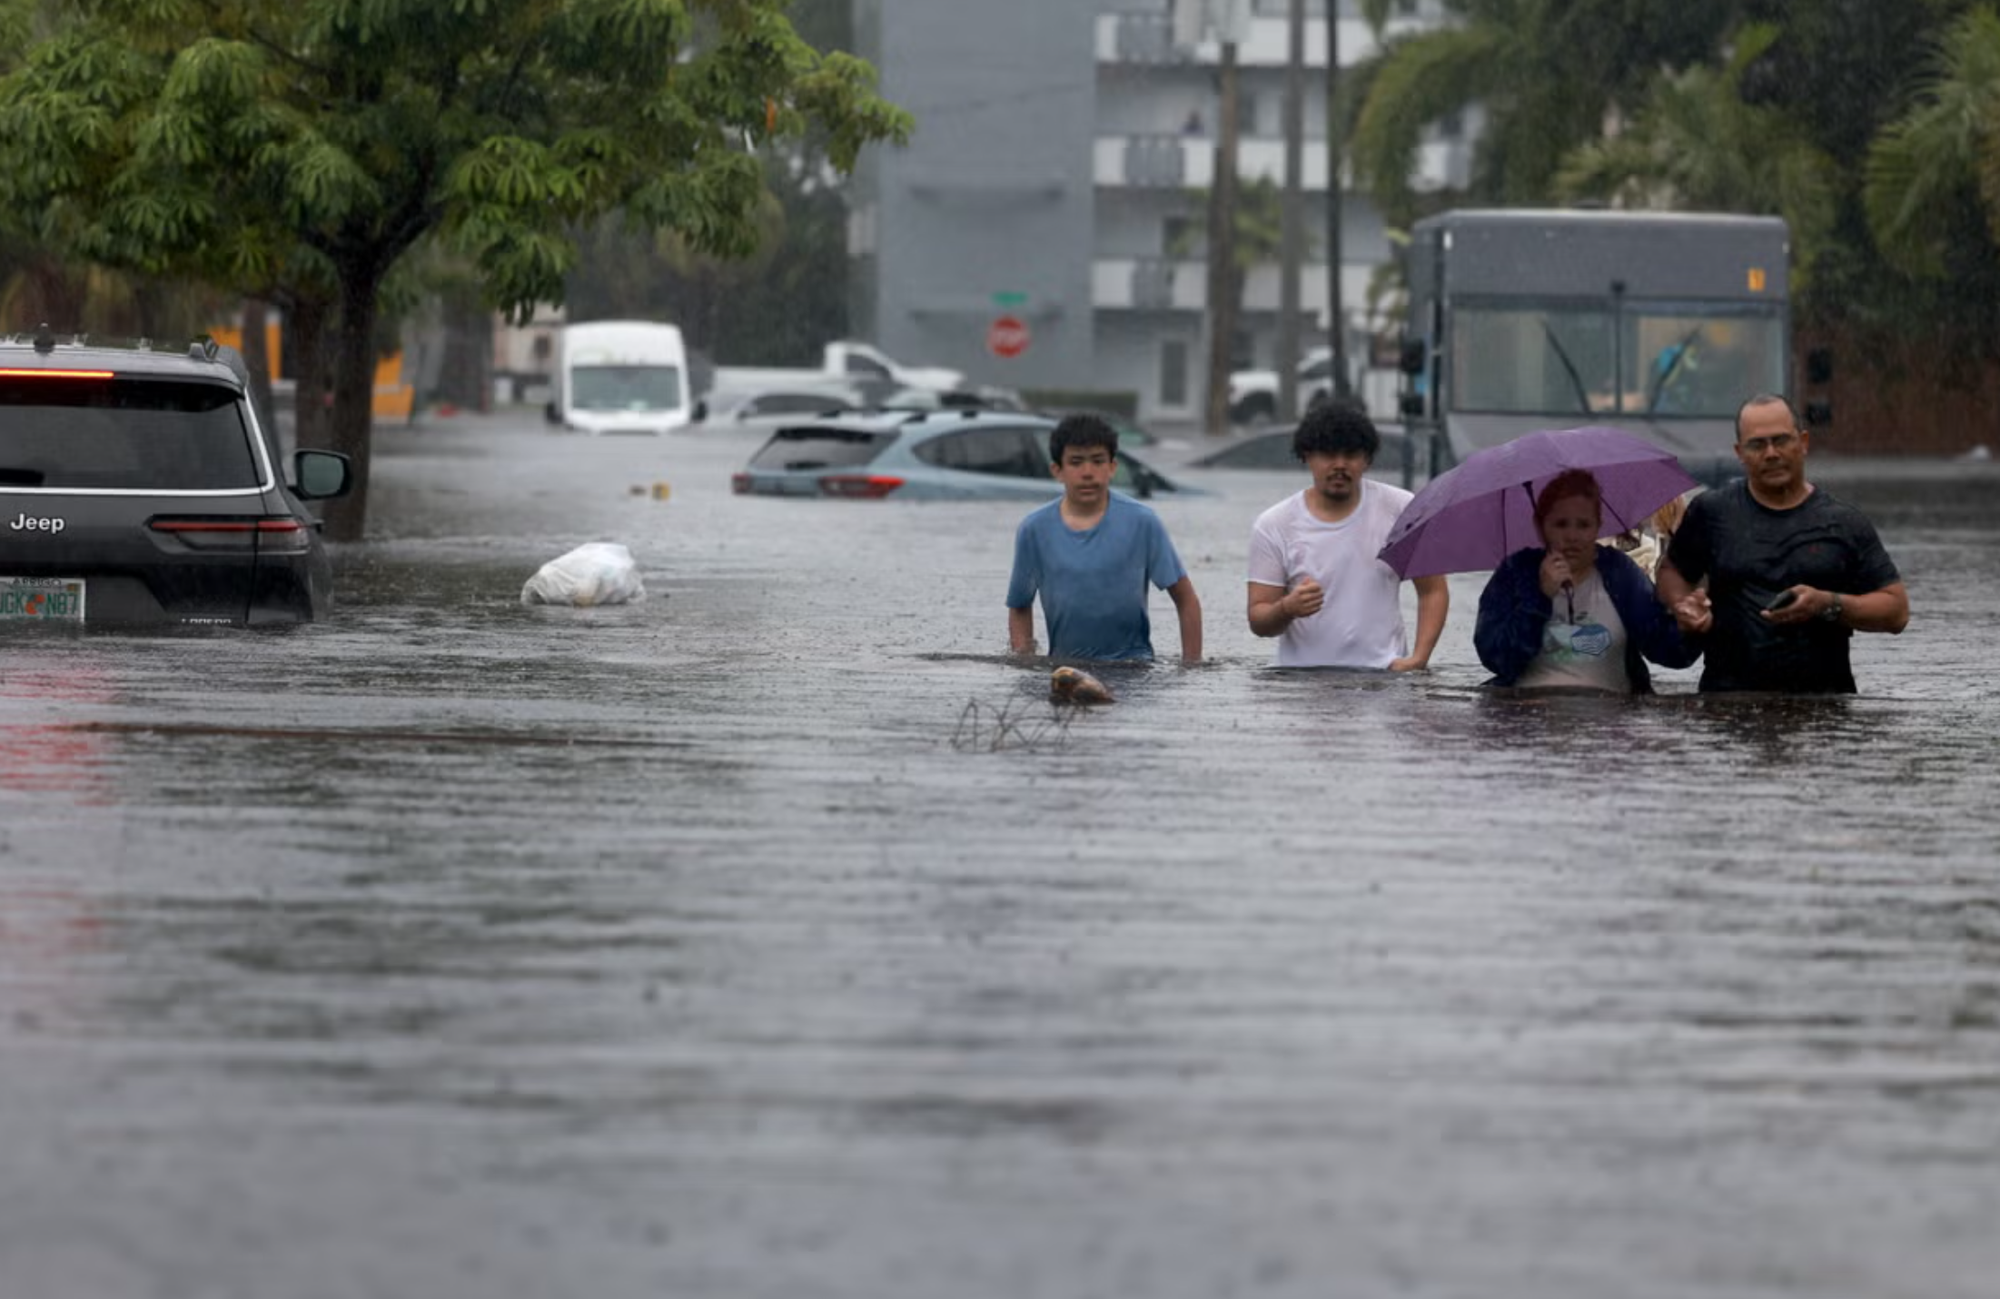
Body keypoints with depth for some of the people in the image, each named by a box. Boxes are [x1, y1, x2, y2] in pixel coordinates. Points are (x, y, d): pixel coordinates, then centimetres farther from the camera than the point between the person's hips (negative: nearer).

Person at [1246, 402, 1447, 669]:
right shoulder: (1274, 526, 1)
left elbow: (1433, 591, 8)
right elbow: (1259, 621, 1)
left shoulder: (1401, 510, 3)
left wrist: (1418, 658, -6)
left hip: (1383, 677, 0)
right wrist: (1287, 608, -22)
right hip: (1301, 680, 0)